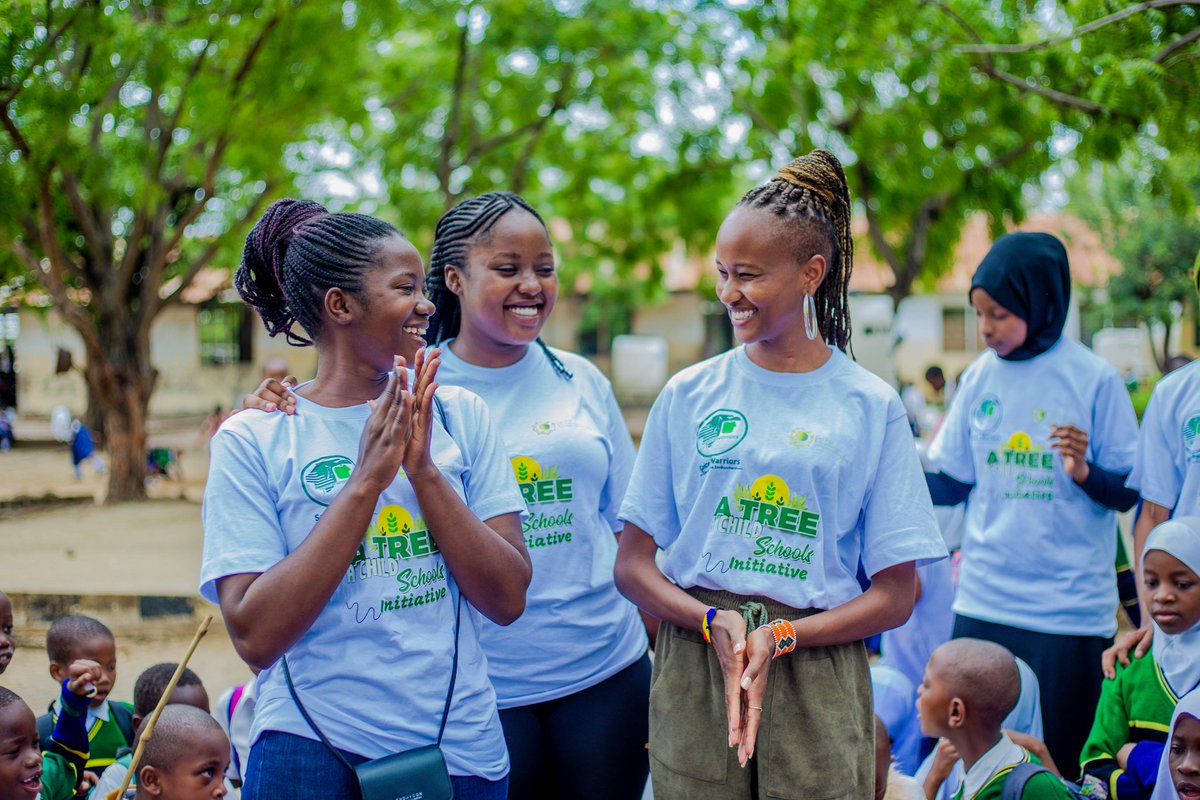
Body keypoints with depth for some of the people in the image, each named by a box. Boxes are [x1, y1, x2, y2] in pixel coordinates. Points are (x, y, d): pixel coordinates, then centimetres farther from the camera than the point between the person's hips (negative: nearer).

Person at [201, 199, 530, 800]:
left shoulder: (459, 416, 0)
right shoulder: (251, 440, -7)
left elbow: (507, 600, -5)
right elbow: (256, 637, -15)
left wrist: (422, 468, -16)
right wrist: (366, 480, -19)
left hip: (462, 747, 3)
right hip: (313, 750, -3)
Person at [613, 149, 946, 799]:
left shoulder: (871, 407, -1)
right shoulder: (687, 395, 4)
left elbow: (895, 595, 0)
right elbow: (632, 564, 5)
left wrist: (781, 636, -14)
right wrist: (715, 623, -13)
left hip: (816, 680, -1)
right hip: (693, 671, 1)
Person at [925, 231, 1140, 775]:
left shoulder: (1093, 379, -6)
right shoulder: (979, 378, 6)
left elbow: (1131, 495, -3)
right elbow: (949, 484, 11)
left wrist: (1085, 472, -22)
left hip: (1069, 612, -4)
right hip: (982, 604, 4)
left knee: (1055, 766, 3)